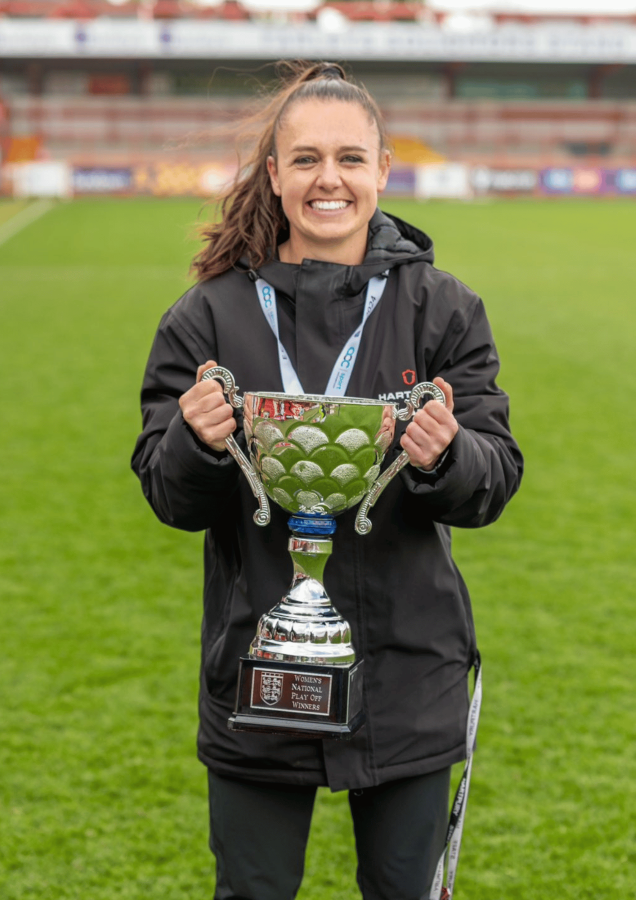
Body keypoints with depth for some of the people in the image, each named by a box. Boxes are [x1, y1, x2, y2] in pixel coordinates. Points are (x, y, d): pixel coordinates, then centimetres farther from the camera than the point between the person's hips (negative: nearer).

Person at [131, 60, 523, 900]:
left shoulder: (442, 309, -1)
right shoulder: (211, 315, -2)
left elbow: (496, 479, -5)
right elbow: (170, 500, -2)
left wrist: (445, 458, -27)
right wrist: (199, 446, -24)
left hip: (407, 672, 0)